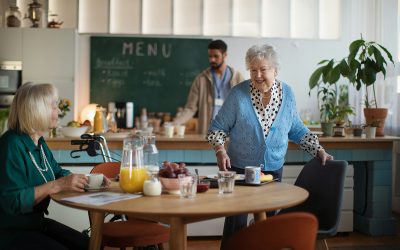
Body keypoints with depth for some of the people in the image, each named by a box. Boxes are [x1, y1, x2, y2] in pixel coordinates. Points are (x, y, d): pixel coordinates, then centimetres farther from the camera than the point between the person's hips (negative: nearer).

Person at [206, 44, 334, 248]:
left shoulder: (287, 93, 0)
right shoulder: (238, 94, -10)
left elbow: (296, 130, 11)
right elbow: (218, 128, -4)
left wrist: (319, 150, 2)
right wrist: (220, 151, -21)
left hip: (273, 170, 3)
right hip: (239, 169, -3)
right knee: (236, 223, -1)